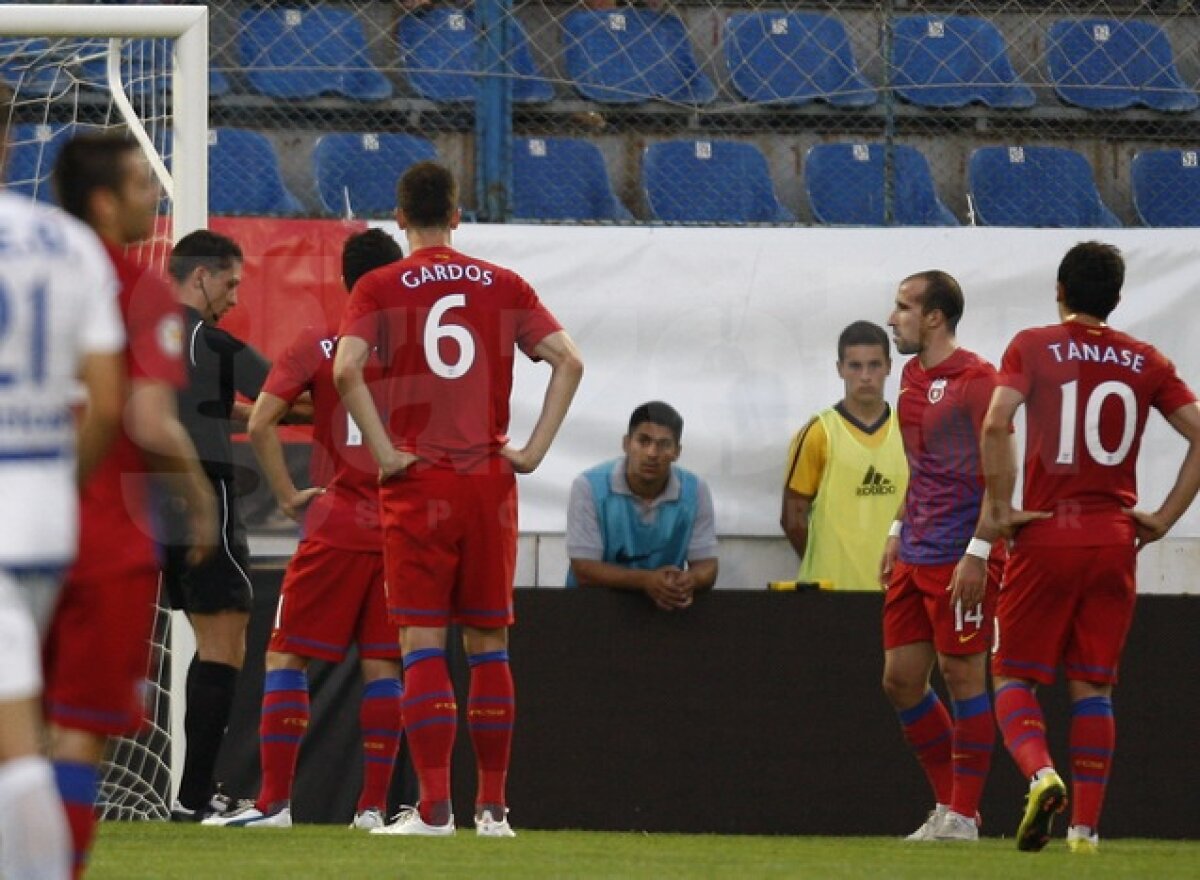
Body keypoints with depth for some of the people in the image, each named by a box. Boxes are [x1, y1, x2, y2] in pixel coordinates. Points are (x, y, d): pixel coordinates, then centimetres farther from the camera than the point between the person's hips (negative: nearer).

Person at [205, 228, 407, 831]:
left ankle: (273, 801, -4)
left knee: (285, 656, 3)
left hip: (337, 527, -3)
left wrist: (288, 496, -4)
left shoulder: (315, 346, -2)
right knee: (382, 665, 7)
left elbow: (260, 424, -10)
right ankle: (372, 805, 2)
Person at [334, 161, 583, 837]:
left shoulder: (380, 288, -1)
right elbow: (568, 360, 0)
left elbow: (346, 368, -16)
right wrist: (535, 449, 1)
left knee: (423, 645, -2)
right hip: (491, 479, 3)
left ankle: (434, 807, -9)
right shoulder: (504, 286, 7)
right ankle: (493, 807, 10)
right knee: (489, 645, 10)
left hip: (417, 479, -3)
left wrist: (384, 450, -10)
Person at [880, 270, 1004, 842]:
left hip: (961, 556, -9)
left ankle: (962, 816, 2)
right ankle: (949, 803, 18)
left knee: (962, 676, -4)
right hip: (915, 554, 9)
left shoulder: (975, 379, -12)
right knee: (900, 678, 8)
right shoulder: (913, 377, 14)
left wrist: (977, 553, -19)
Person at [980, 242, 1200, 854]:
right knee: (1092, 687, 9)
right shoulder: (1145, 362, 8)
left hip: (1046, 537, -3)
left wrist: (1001, 508, -8)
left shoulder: (1033, 347, -1)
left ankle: (1040, 774, -21)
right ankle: (1085, 827, 4)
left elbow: (995, 425, -16)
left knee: (1015, 678, 6)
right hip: (1115, 542, 3)